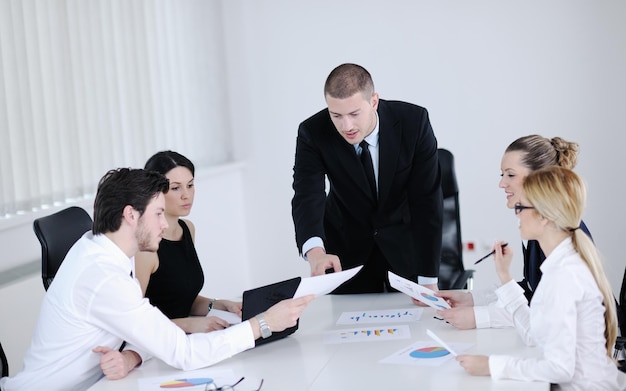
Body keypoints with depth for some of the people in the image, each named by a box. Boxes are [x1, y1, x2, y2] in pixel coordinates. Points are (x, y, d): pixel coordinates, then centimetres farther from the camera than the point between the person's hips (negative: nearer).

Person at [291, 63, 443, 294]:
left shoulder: (414, 122, -24)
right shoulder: (313, 133, -22)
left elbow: (427, 200, -22)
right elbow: (307, 197, -33)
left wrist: (429, 279, -25)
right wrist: (315, 251, -55)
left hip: (406, 241, 0)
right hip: (347, 244, 0)